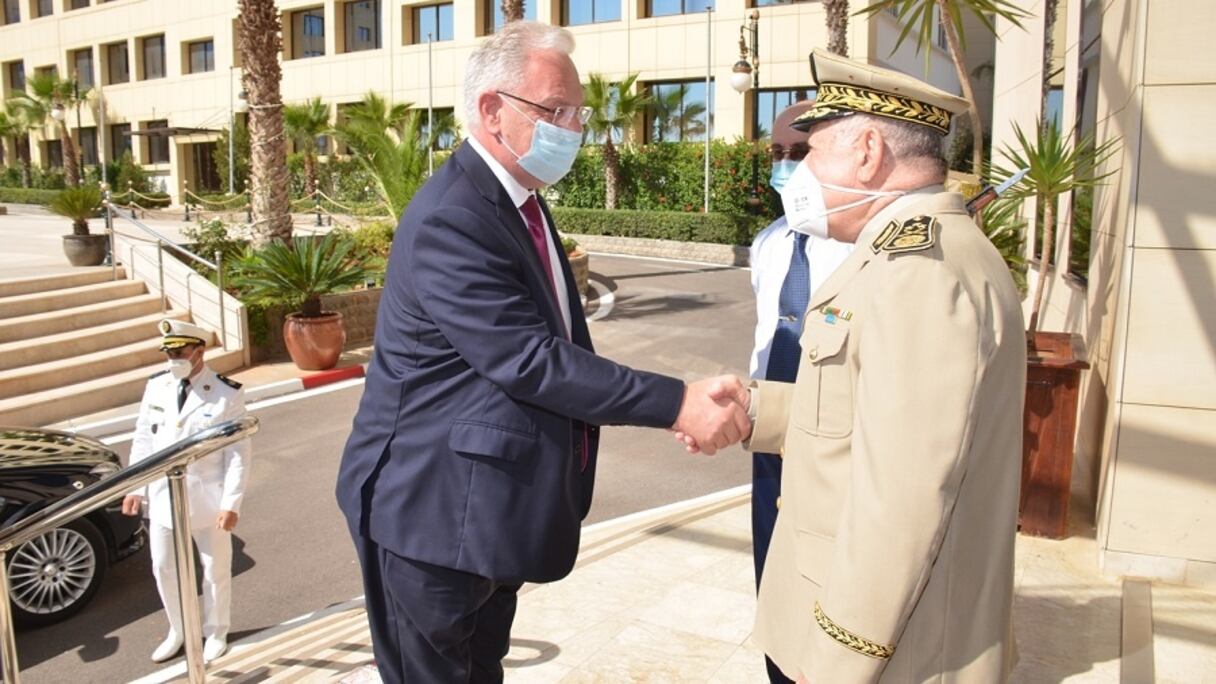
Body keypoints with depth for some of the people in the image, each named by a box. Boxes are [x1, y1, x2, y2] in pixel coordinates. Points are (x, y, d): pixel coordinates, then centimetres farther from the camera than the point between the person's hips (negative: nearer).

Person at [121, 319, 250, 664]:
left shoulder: (227, 393, -13)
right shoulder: (156, 386, 0)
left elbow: (238, 453, -13)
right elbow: (142, 439, 8)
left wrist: (231, 503, -16)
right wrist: (135, 488, 5)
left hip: (207, 498, -4)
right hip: (162, 496, 4)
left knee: (215, 569, 12)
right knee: (163, 568, 15)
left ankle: (215, 633, 33)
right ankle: (178, 632, 37)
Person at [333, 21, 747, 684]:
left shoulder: (520, 200, 8)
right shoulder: (449, 220, -24)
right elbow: (531, 361, -29)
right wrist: (677, 404, -28)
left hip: (496, 502, 9)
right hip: (436, 508, -9)